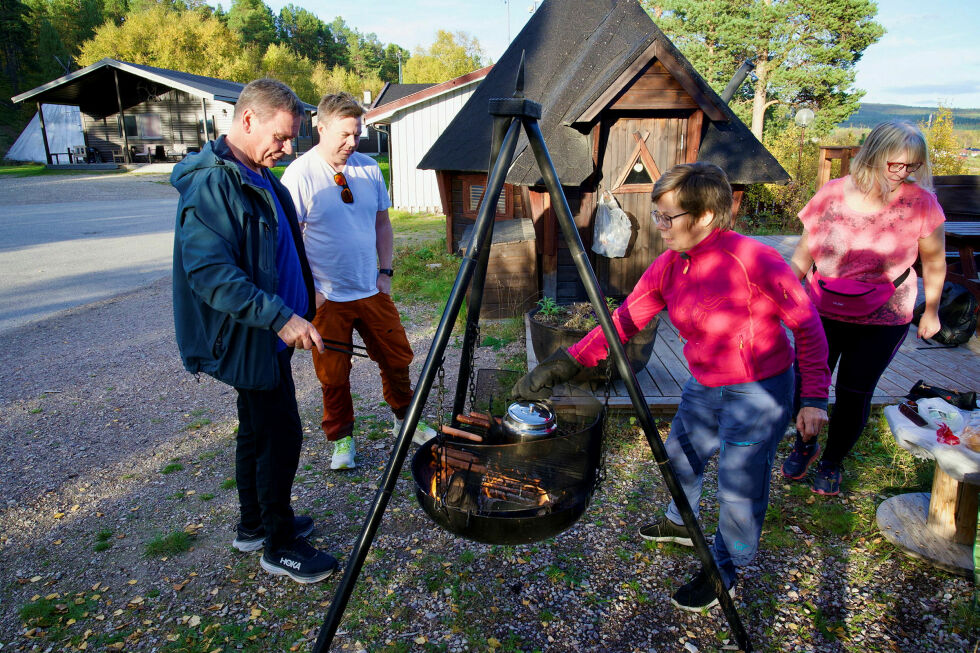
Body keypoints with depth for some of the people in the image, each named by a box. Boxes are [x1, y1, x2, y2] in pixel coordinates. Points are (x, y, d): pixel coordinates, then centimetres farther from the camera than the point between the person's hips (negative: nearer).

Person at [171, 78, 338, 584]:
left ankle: (253, 526, 36)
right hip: (246, 338, -10)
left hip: (265, 334, 10)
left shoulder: (258, 177, 12)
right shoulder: (210, 183, -20)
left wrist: (298, 309, 21)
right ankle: (280, 547, 15)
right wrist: (282, 317, -32)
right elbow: (209, 272, -28)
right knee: (281, 434, -2)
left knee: (258, 432, 19)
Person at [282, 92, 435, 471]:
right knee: (334, 375, 7)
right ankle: (341, 438, 29)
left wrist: (385, 271, 6)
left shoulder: (369, 169, 5)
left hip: (372, 291, 5)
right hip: (327, 298, -4)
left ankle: (404, 419, 37)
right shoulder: (300, 175, -10)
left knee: (397, 359, 13)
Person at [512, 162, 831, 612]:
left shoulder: (753, 260, -26)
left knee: (738, 490, 3)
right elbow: (623, 322, -8)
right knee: (680, 457, 23)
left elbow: (807, 326, -15)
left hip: (758, 392, -7)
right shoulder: (666, 267, -7)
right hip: (704, 385, 7)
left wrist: (814, 398, -14)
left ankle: (725, 572, 30)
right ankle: (681, 523, 53)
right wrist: (564, 363, -16)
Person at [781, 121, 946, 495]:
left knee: (854, 395, 6)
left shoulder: (919, 202, -9)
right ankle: (805, 445, 36)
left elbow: (934, 262, 4)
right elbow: (803, 255, 2)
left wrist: (931, 312, 12)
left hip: (881, 323, -1)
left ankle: (832, 462, 33)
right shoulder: (831, 194, -7)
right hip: (821, 313, 1)